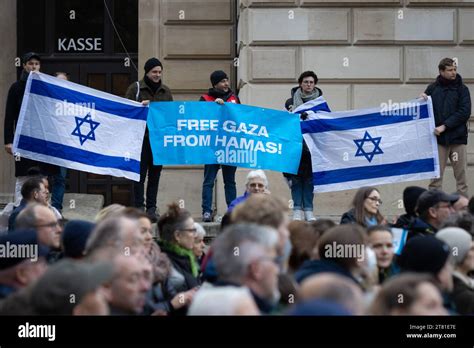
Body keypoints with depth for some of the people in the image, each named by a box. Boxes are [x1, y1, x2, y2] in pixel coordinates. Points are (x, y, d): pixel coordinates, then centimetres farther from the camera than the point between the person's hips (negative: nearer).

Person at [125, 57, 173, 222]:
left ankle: (151, 209, 9)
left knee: (155, 175, 5)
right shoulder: (135, 88, 3)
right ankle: (139, 208, -2)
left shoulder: (166, 91, 14)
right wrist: (140, 106, -18)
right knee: (140, 174, -4)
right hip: (141, 138, -4)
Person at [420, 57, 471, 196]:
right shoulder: (432, 88, 8)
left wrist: (445, 126, -14)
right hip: (438, 138, 1)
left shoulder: (462, 89, 4)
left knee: (461, 174, 0)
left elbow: (465, 112, -6)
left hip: (457, 138, -1)